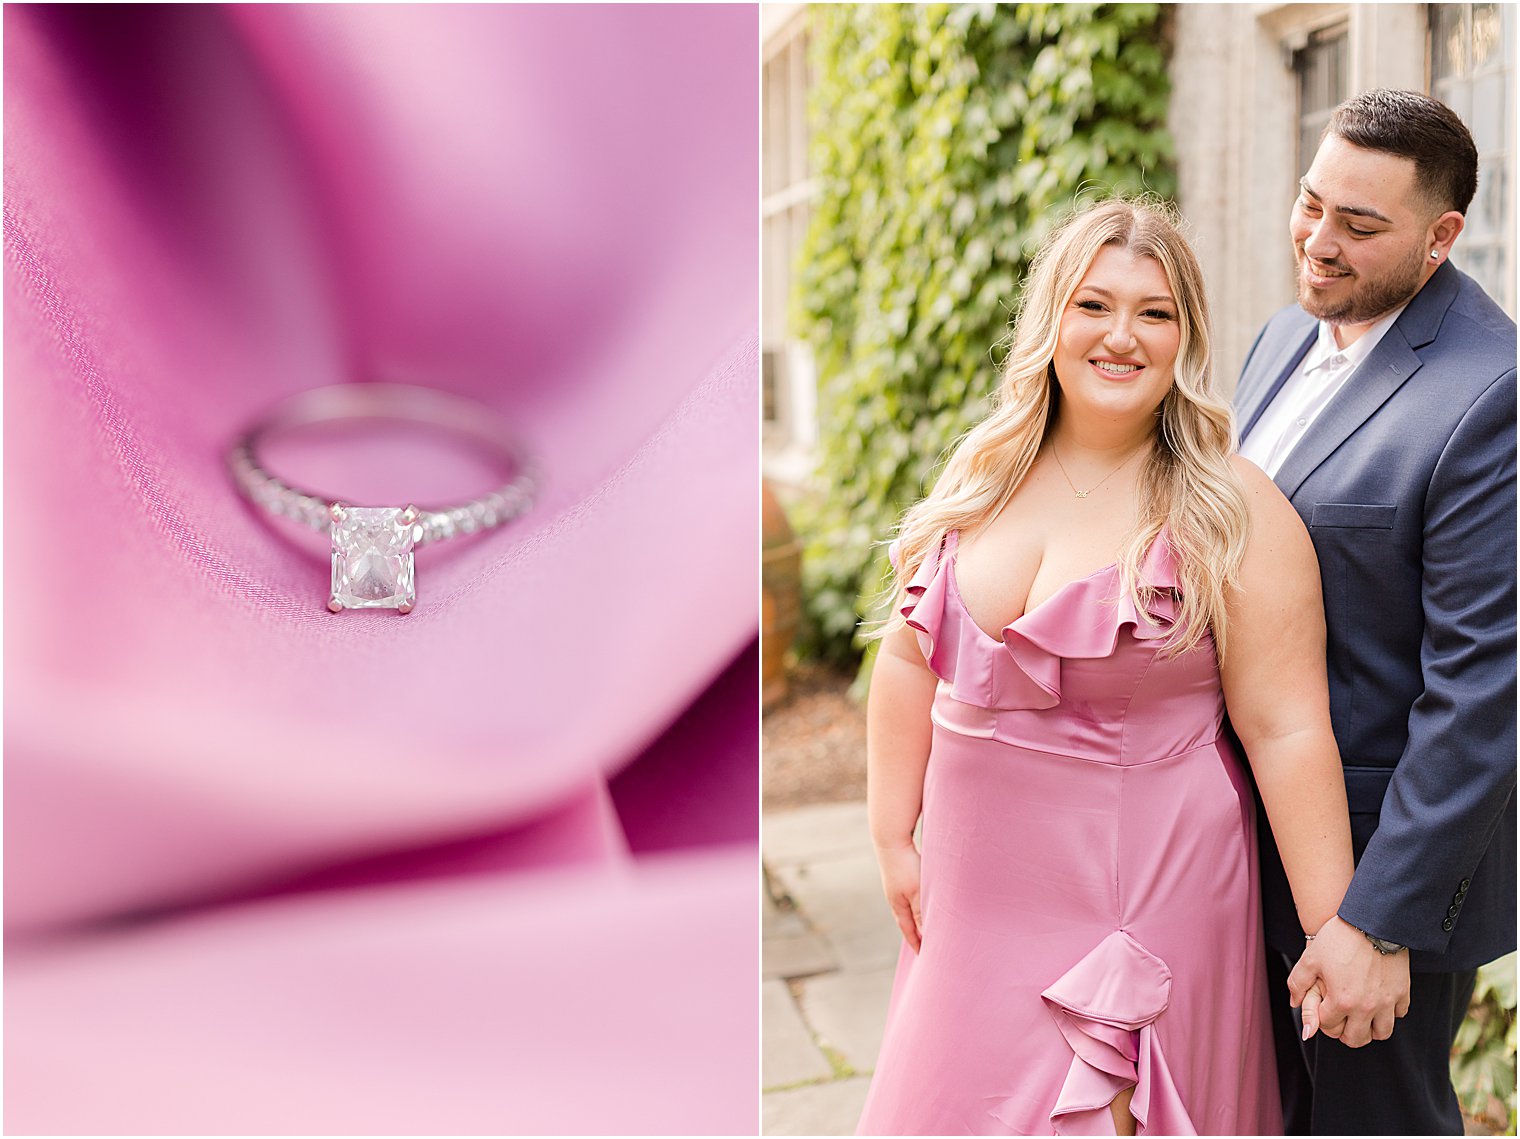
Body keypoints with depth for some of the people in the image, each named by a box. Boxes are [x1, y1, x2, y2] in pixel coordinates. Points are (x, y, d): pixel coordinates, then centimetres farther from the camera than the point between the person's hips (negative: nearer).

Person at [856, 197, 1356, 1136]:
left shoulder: (1234, 517, -12)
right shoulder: (981, 477, 2)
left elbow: (1287, 731, -14)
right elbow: (912, 660, 8)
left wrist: (1337, 934, -13)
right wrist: (893, 837, 8)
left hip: (1143, 878, -5)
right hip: (978, 883, 5)